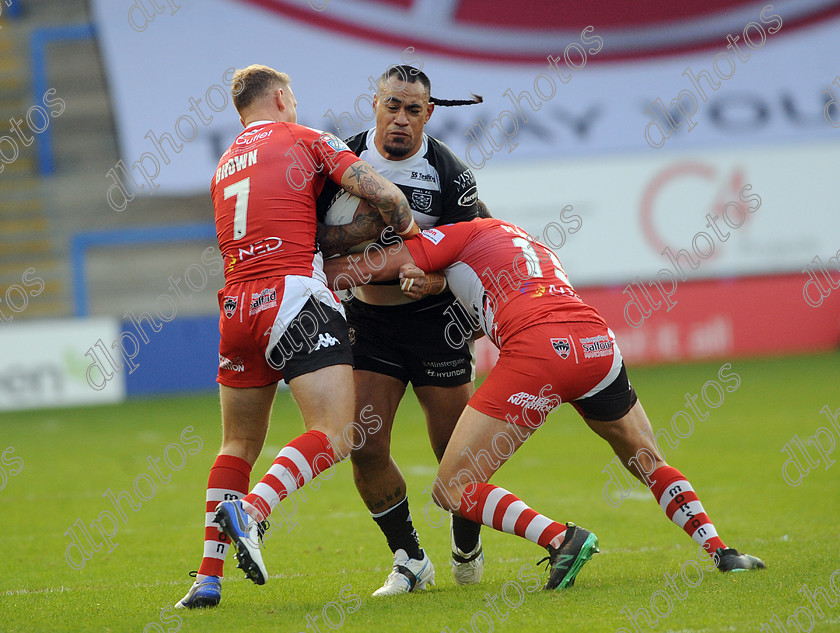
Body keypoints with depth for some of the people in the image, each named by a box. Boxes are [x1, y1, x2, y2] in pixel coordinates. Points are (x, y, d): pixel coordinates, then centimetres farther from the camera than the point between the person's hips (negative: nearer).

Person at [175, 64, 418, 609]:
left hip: (237, 310, 6)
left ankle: (208, 577, 11)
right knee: (334, 437, -12)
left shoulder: (225, 167, 25)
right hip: (295, 297, -6)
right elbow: (382, 195, -3)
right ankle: (252, 510, -34)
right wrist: (412, 234, 13)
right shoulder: (305, 139, 7)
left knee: (240, 446, 17)